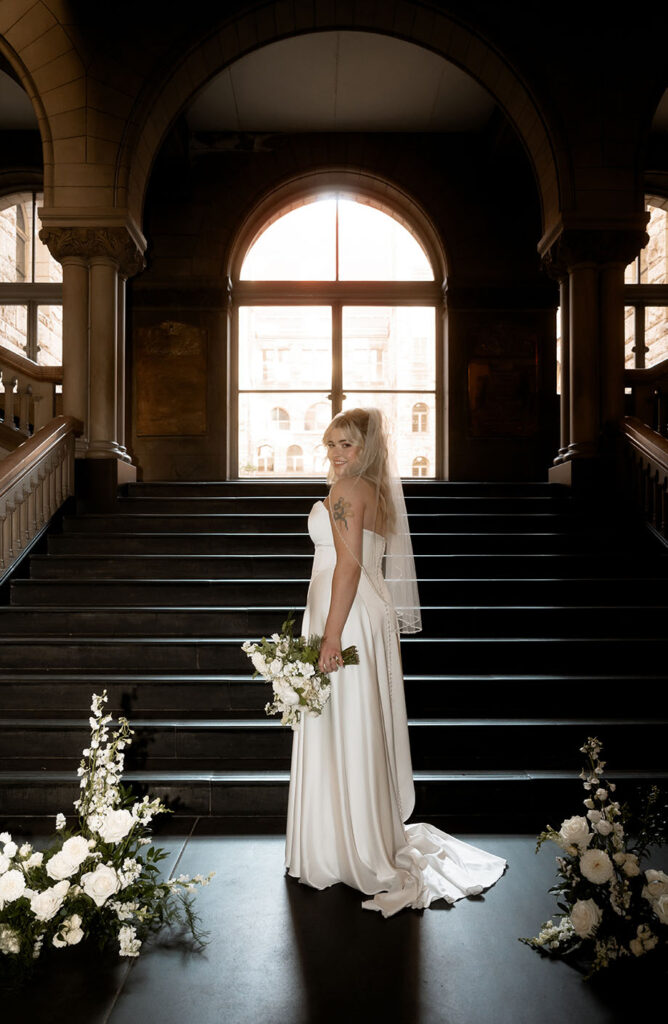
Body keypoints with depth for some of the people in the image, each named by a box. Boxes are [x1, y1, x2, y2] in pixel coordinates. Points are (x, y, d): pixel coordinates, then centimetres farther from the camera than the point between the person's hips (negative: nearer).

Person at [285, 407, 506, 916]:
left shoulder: (345, 490, -12)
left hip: (344, 614, -9)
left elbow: (348, 566, -21)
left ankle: (342, 853, 9)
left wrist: (331, 635, -23)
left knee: (340, 735, -1)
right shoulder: (379, 492, 15)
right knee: (367, 733, 15)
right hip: (373, 611, 9)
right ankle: (381, 834, 26)